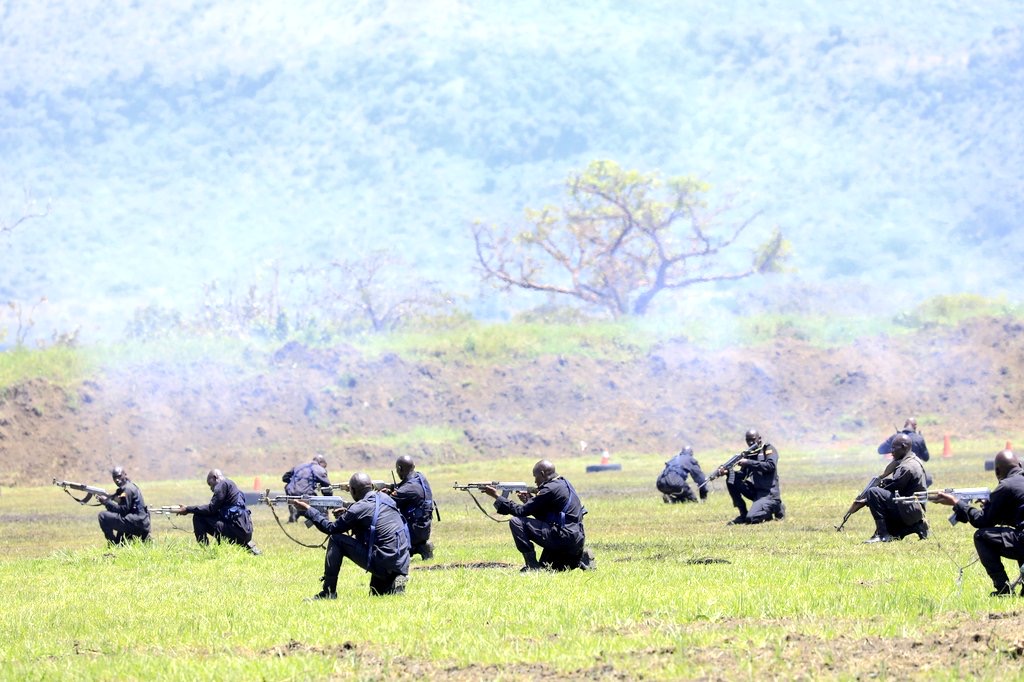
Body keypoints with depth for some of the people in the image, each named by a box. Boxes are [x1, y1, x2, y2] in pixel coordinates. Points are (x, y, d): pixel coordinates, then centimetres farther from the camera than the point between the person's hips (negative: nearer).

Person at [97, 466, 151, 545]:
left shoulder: (127, 489, -12)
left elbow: (123, 510, -18)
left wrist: (107, 502, -13)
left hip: (137, 522, -11)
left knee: (103, 516, -15)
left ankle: (113, 544, -12)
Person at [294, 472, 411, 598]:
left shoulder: (357, 510, -11)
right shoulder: (384, 498, 10)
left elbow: (330, 528, 2)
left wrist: (308, 510, 12)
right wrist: (345, 515, 16)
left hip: (383, 564, -7)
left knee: (336, 540, 2)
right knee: (376, 593, 34)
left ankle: (328, 592, 3)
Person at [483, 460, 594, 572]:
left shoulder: (550, 489, -12)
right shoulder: (564, 485, 18)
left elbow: (521, 511, -11)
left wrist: (496, 496, -4)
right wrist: (529, 501, 12)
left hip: (563, 536, -10)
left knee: (516, 522, -11)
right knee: (544, 566, 27)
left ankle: (532, 565, -10)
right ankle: (580, 560, 11)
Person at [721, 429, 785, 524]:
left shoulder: (768, 449, -3)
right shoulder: (749, 453, 13)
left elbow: (771, 466, -21)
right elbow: (742, 474, 7)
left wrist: (748, 463, -23)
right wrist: (727, 472, -12)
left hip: (768, 492, -7)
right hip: (755, 490, 7)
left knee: (751, 519, -25)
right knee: (731, 481, -6)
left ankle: (776, 508, 4)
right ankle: (743, 514, 1)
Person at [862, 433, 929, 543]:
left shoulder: (907, 467, -16)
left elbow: (894, 486, -15)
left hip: (909, 510, -10)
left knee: (873, 493, -20)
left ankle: (883, 534, -21)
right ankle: (917, 526, 13)